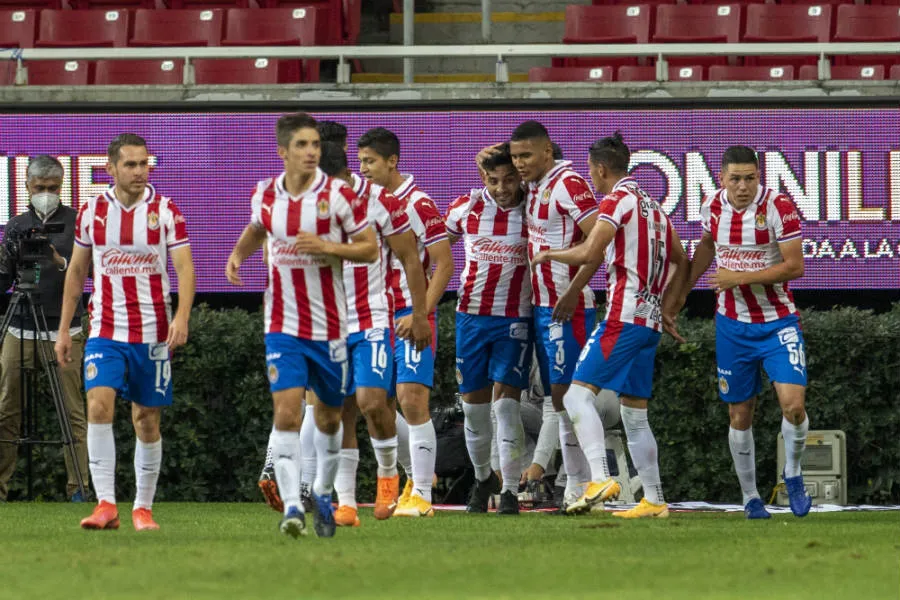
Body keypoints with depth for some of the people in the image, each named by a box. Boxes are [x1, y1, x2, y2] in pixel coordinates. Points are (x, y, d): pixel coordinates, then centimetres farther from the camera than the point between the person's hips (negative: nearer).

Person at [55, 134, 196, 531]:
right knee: (99, 405, -18)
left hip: (153, 333, -1)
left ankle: (143, 508, 18)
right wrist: (64, 329, 11)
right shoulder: (91, 212, 3)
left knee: (147, 420, 5)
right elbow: (76, 271, 13)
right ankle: (106, 505, -20)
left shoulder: (165, 211, -3)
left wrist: (182, 316, -25)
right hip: (105, 332, 1)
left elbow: (184, 267, -8)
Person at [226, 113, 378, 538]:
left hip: (329, 326, -1)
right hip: (283, 325, 1)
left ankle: (323, 494, 36)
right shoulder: (265, 195, 1)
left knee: (329, 415, 12)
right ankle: (291, 507, -19)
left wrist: (326, 246, -20)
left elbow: (370, 249, -5)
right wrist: (238, 254, 6)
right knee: (287, 410, -15)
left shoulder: (337, 195, -8)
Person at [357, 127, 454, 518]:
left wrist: (420, 314, -17)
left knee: (412, 401, -13)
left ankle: (421, 495, -8)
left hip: (412, 318, -7)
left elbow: (444, 264, -10)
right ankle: (415, 473, 29)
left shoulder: (418, 204, -10)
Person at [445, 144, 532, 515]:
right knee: (473, 403, 7)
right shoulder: (466, 207, 0)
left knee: (506, 401, -12)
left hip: (515, 318, -3)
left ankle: (510, 491, -8)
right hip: (472, 314, 3)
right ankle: (483, 478, 29)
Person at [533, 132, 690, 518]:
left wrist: (549, 255, 0)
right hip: (651, 320, 9)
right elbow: (682, 263, 25)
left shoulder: (618, 199, -7)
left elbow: (588, 254, -16)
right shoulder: (652, 204, 19)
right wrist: (667, 307, 26)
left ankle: (600, 479, -26)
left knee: (579, 393, -12)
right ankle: (653, 500, 10)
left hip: (624, 316, -9)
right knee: (635, 415, 12)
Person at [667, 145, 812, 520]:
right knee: (739, 413, 6)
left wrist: (741, 278, -22)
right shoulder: (712, 207, -3)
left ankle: (792, 475, 10)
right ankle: (750, 498, 19)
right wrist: (682, 290, 24)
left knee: (793, 403, -16)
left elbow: (795, 266, -18)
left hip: (777, 322, -3)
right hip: (732, 324, 3)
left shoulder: (779, 207, -17)